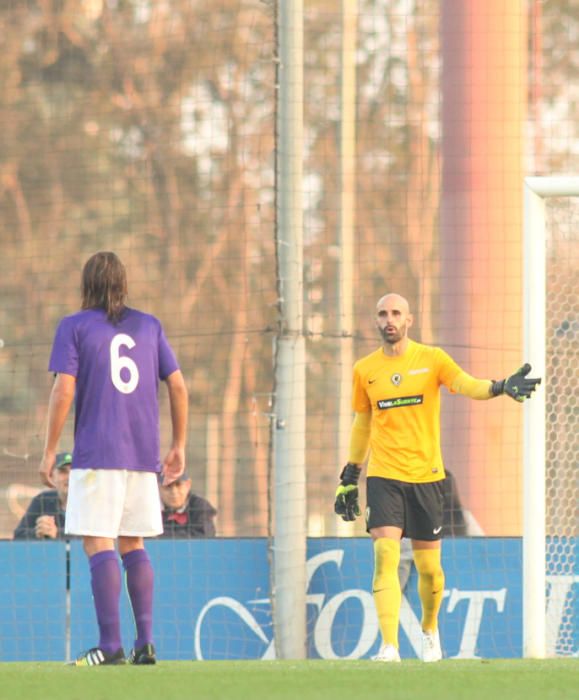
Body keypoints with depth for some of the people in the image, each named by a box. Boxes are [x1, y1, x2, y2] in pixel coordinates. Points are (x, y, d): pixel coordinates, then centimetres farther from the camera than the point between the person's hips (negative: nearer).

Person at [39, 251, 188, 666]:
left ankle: (110, 644, -16)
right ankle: (145, 643, 7)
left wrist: (49, 452, -5)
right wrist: (179, 447, 15)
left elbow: (64, 390, -9)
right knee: (133, 546, 13)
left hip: (96, 453, -5)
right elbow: (178, 386, 9)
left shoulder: (74, 327, 0)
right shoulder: (149, 327, 12)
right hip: (143, 454, 5)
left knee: (98, 544, -7)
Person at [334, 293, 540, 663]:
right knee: (386, 555, -16)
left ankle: (430, 630, 33)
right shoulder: (365, 370, 7)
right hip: (384, 478, 0)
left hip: (426, 476, 0)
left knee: (428, 565, 5)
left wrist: (501, 387, -35)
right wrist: (349, 478, 18)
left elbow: (467, 385, -15)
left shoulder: (432, 359, 1)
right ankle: (389, 646, -20)